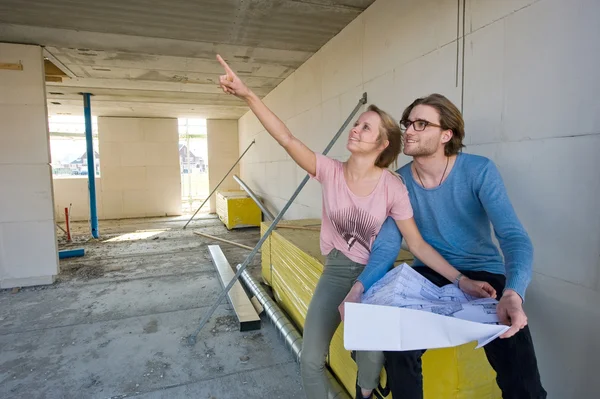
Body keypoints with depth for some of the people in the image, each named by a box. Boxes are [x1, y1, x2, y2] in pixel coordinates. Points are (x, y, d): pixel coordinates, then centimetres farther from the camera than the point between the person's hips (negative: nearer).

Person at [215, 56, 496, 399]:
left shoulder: (392, 187, -16)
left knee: (372, 365, 0)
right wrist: (248, 94, -29)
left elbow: (417, 244, -11)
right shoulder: (331, 171, -12)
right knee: (310, 361, 0)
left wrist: (461, 280, -19)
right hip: (337, 271, 2)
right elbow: (287, 138, -21)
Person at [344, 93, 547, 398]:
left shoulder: (479, 170, -14)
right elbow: (387, 244, -8)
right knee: (397, 346, -18)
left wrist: (513, 293, -42)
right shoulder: (399, 182, -6)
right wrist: (359, 287, -26)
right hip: (428, 274, 2)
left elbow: (513, 236, -22)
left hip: (483, 275, -1)